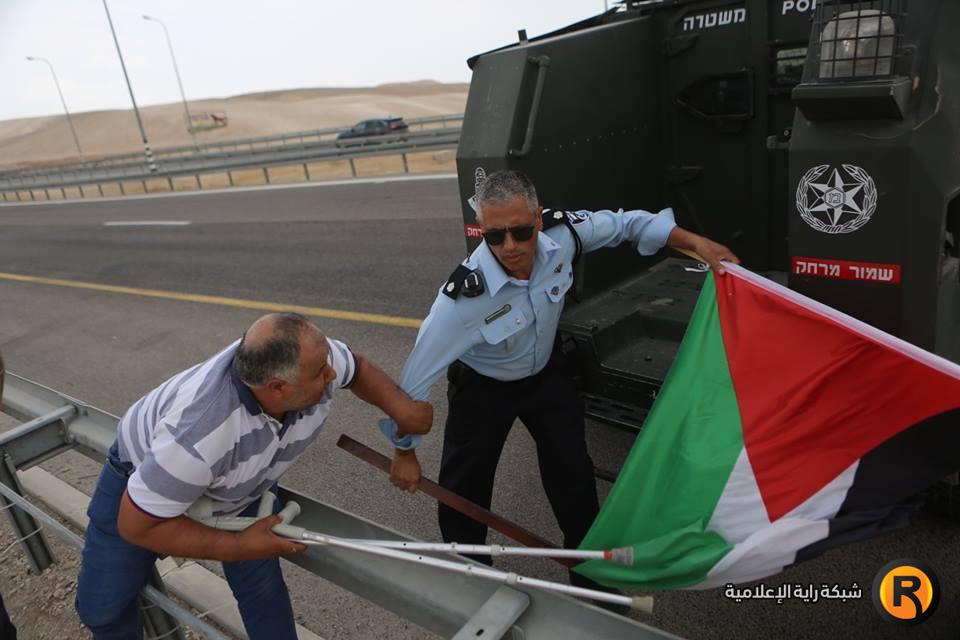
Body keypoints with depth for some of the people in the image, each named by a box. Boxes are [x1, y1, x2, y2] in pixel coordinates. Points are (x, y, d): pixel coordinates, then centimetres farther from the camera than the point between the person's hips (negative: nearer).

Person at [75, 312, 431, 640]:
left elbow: (356, 367, -7)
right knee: (101, 605, 5)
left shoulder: (310, 357, -31)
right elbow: (136, 526, -31)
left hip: (242, 480, 4)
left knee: (261, 585, -6)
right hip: (142, 472, -3)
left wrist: (403, 411, -19)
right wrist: (238, 547, -26)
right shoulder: (197, 434, -46)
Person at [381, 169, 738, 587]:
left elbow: (625, 224, -7)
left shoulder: (561, 232, -28)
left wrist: (695, 242, -16)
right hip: (482, 387, -4)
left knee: (575, 480, 11)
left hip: (544, 372, 4)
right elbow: (416, 378, -29)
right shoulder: (464, 297, -39)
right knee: (463, 496, 3)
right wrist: (404, 452, -17)